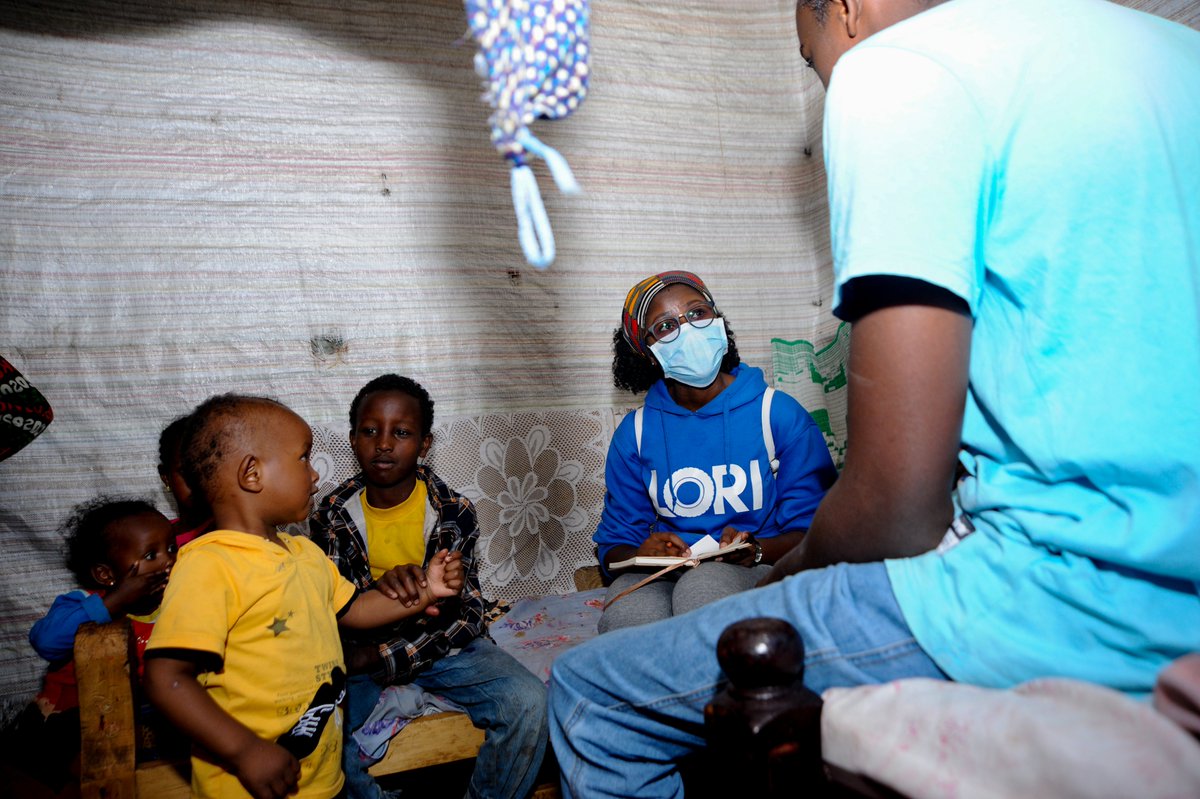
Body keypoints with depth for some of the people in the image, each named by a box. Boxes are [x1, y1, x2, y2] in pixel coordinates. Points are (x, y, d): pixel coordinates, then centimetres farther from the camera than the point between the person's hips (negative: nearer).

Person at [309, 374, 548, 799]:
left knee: (528, 703, -23)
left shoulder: (454, 511, -10)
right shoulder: (332, 516, -4)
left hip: (443, 644, 0)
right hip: (360, 650, 1)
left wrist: (378, 657, -22)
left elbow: (465, 615, -12)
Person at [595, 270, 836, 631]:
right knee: (625, 610, -34)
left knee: (703, 586, -37)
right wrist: (642, 555, -15)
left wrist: (756, 550, -21)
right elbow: (613, 544, 10)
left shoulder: (779, 413, -1)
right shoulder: (635, 432, 7)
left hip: (759, 574, -1)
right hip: (662, 577, 2)